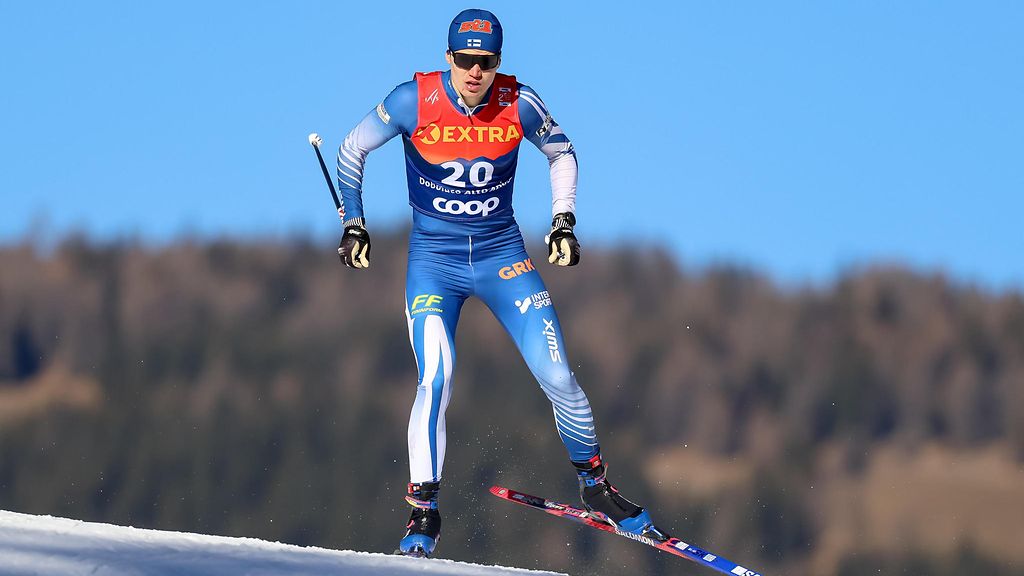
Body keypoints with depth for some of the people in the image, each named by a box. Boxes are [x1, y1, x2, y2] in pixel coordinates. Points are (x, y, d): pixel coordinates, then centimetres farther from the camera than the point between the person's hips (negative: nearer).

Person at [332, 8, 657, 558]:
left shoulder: (518, 104, -10)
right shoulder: (414, 101, -15)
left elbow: (561, 152, 10)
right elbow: (352, 151, 1)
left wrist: (563, 222, 2)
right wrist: (353, 224, 0)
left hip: (502, 255, 2)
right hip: (433, 260, -2)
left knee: (559, 378, -5)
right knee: (435, 379, -21)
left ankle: (594, 483, 19)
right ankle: (423, 512, -12)